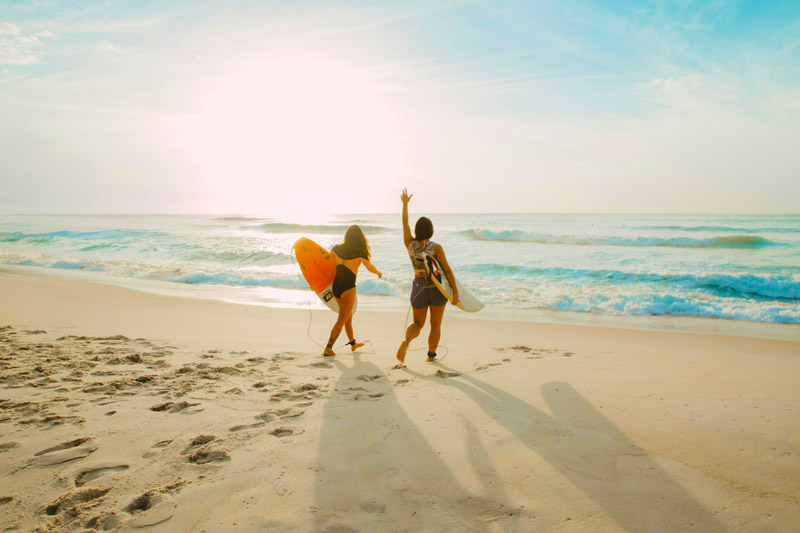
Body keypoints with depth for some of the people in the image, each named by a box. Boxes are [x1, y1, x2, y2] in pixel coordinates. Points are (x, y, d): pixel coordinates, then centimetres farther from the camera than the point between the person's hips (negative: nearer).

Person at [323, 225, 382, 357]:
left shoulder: (336, 249, 1)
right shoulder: (360, 252, -8)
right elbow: (370, 268, 6)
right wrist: (379, 273, 26)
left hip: (335, 287, 6)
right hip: (348, 288, -6)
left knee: (348, 316, 23)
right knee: (342, 320, 1)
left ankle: (353, 343, 38)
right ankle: (328, 348, -5)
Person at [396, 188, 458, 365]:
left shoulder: (410, 244, -5)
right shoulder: (436, 248, -14)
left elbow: (405, 223, 9)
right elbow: (447, 270, -16)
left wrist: (405, 204, 19)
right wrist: (455, 291, -12)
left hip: (418, 288, 3)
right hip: (437, 289, -2)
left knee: (418, 324, 13)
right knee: (436, 325, 15)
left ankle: (406, 340, -17)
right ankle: (431, 355, 18)